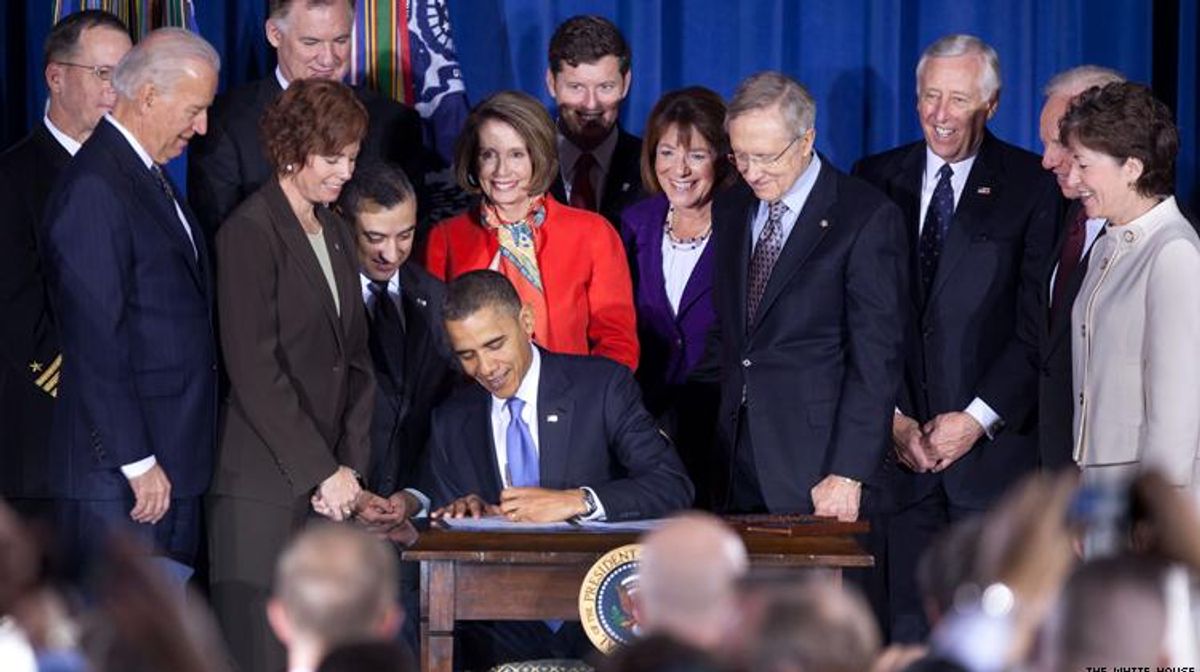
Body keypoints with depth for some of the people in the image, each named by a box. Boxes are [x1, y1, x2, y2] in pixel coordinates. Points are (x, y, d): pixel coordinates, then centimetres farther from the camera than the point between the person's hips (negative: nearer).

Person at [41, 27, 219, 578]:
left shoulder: (148, 177, 17)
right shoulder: (94, 187, -15)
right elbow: (95, 341, -19)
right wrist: (137, 462, -19)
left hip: (171, 465, 10)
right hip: (120, 474, -10)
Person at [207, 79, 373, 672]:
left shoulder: (335, 232, 17)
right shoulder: (251, 232, -7)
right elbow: (255, 371, -13)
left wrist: (351, 467, 4)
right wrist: (322, 472, -13)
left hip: (328, 487, 7)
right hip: (265, 490, -7)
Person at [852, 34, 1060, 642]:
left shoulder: (1030, 186, 1)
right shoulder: (875, 181, 10)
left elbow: (1037, 324, -3)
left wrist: (978, 418, -10)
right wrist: (893, 420, -3)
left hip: (993, 446, -2)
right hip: (897, 447, 3)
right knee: (907, 624, 2)